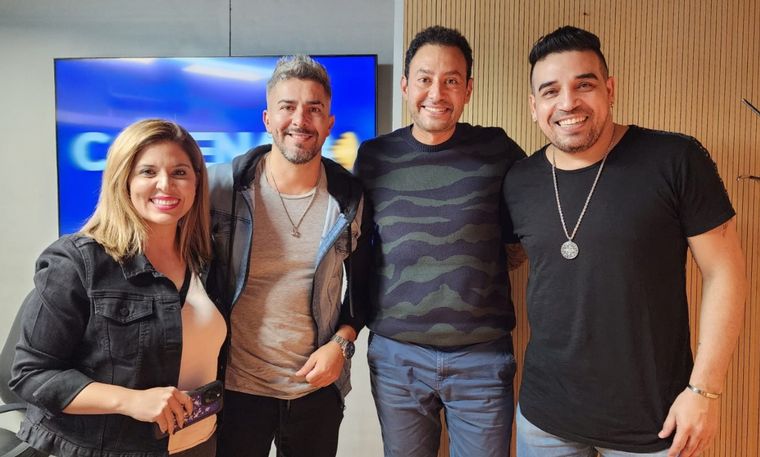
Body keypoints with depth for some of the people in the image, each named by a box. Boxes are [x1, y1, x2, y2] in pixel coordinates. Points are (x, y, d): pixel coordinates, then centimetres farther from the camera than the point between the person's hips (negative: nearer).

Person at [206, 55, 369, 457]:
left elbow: (363, 281, 6)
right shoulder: (222, 186, -12)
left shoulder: (350, 198, -6)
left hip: (317, 386, 2)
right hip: (235, 386, -1)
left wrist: (342, 342, -6)